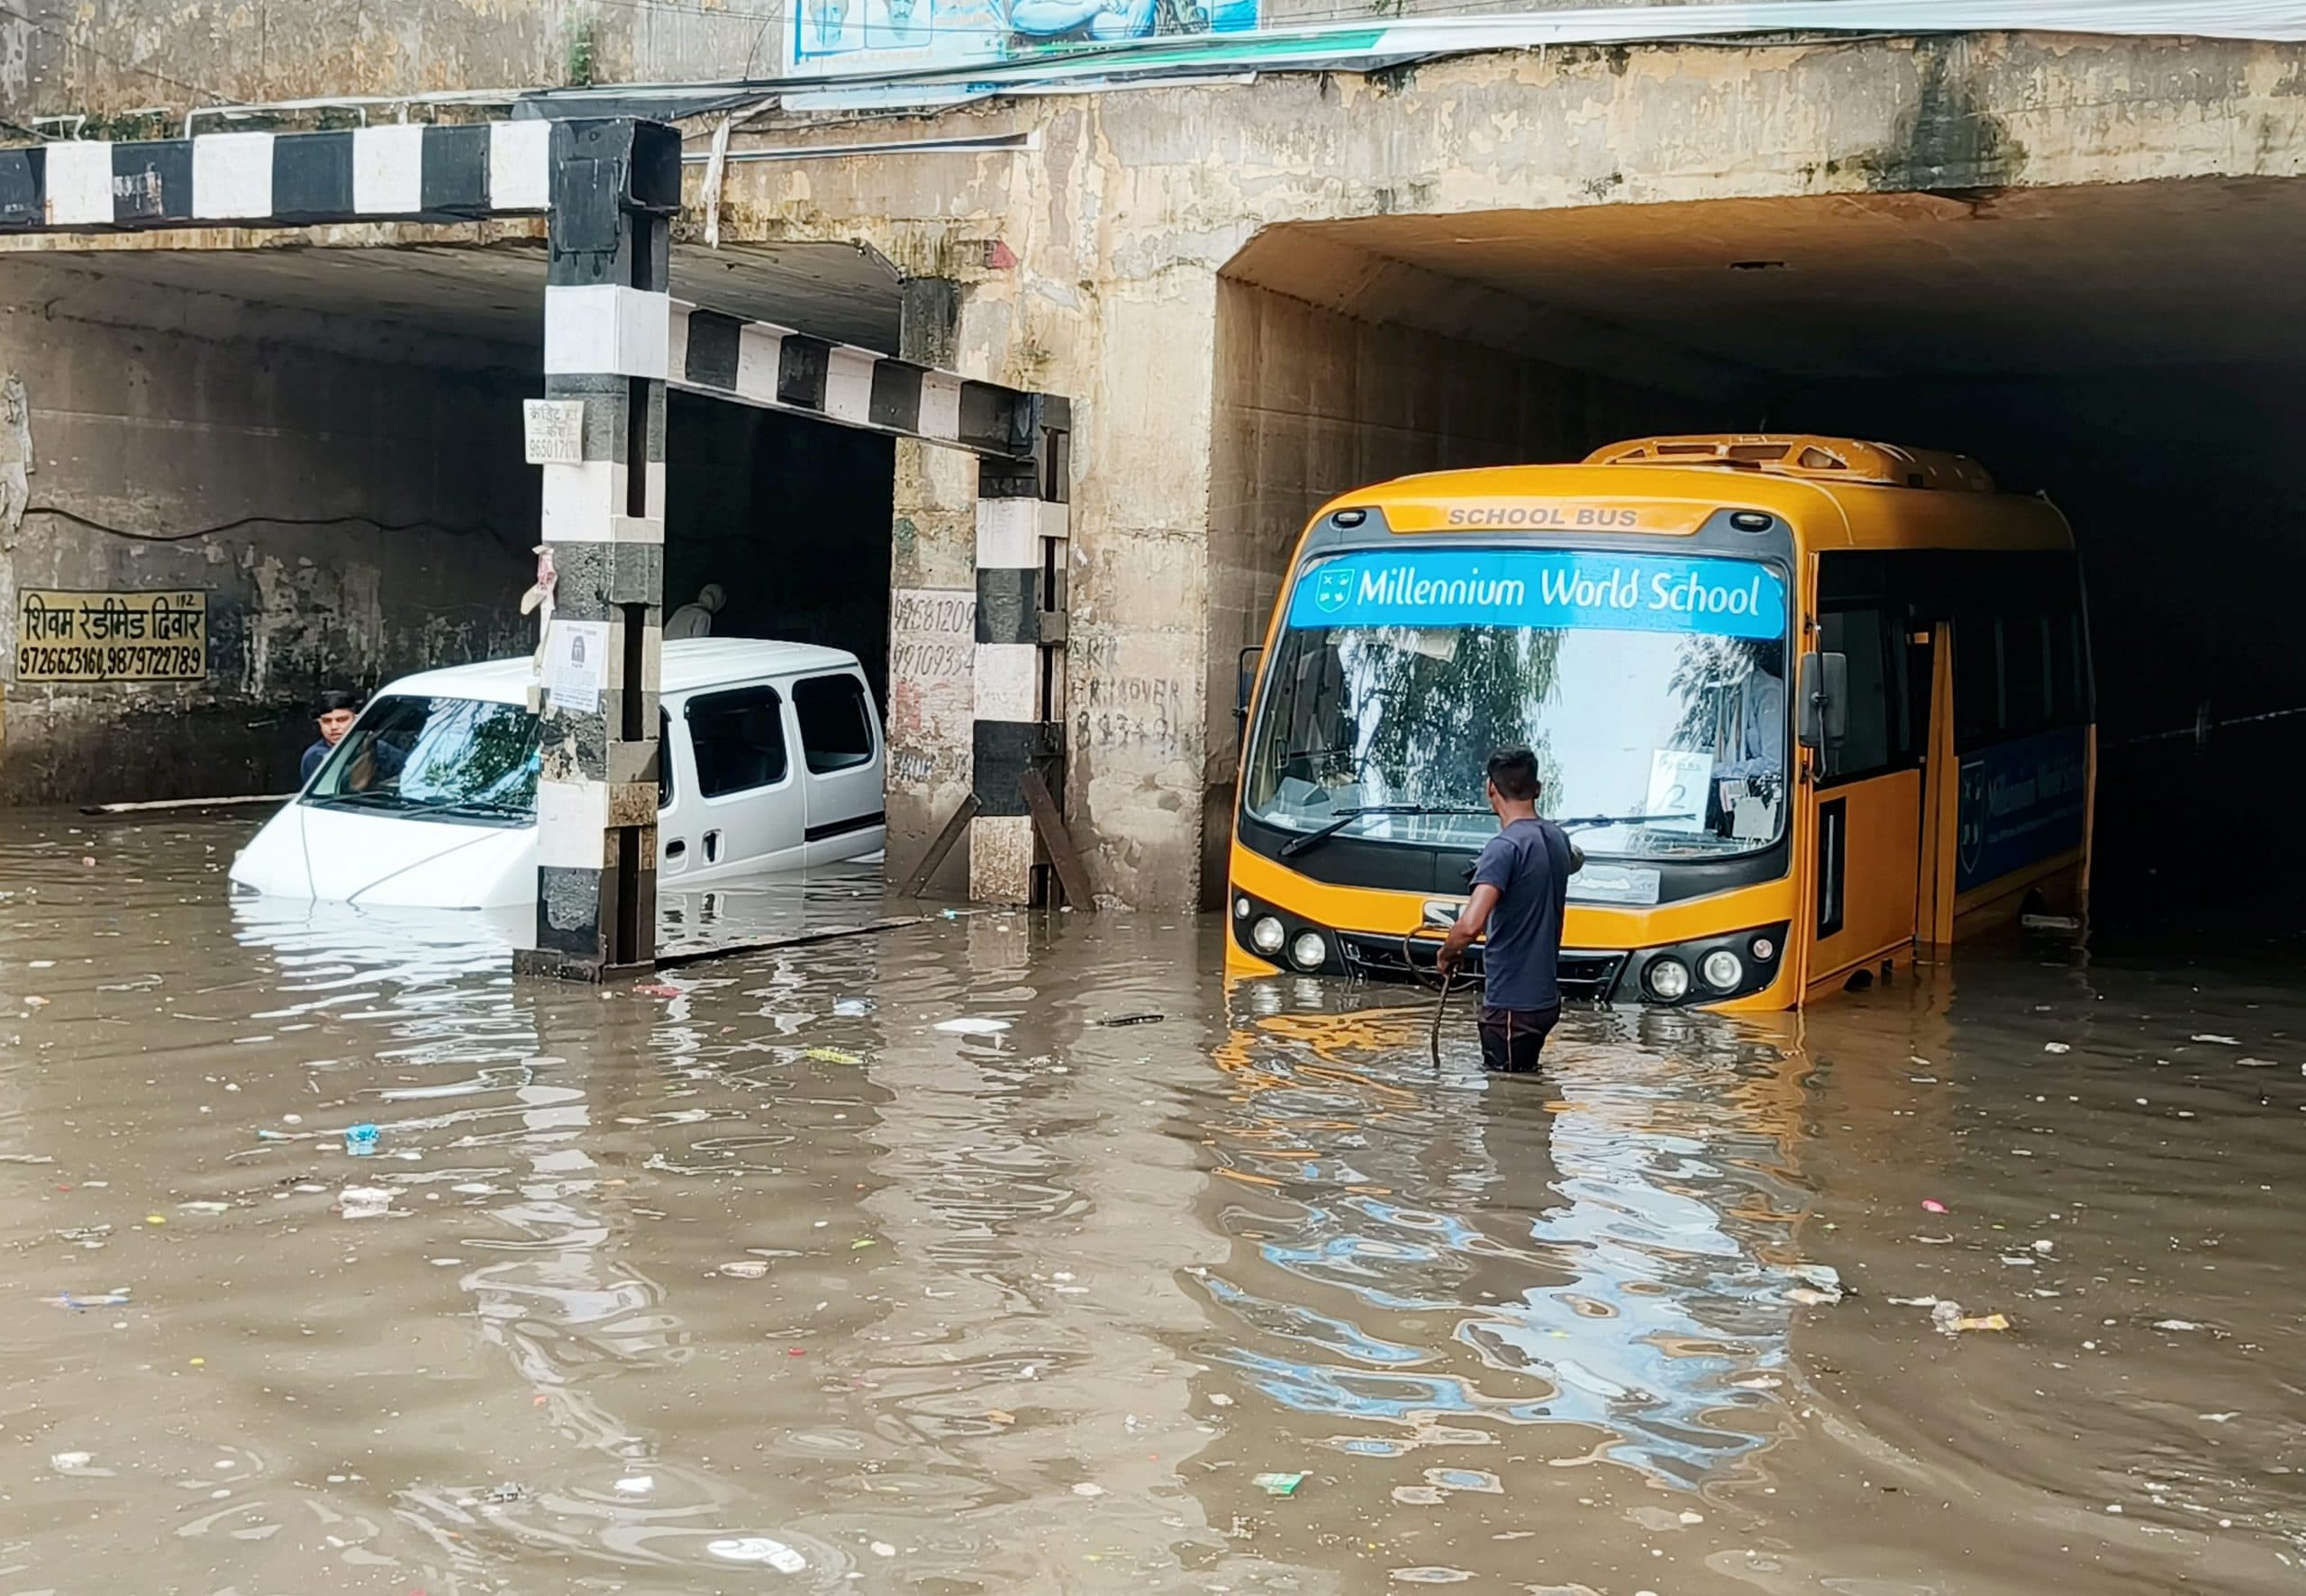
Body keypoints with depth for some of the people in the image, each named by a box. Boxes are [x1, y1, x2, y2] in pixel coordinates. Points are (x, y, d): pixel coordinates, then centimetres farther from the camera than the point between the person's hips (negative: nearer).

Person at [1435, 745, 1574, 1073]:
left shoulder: (1505, 846, -20)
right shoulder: (1558, 838, 6)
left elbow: (1470, 925, -31)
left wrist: (1447, 953, -11)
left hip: (1511, 1005, -8)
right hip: (1546, 998, 8)